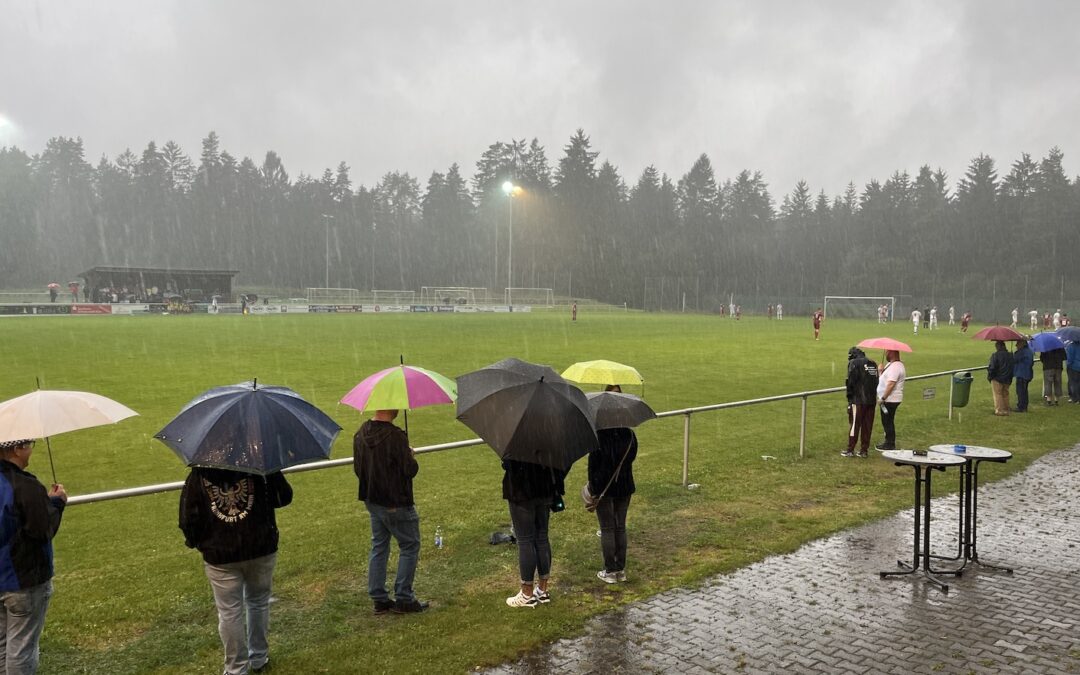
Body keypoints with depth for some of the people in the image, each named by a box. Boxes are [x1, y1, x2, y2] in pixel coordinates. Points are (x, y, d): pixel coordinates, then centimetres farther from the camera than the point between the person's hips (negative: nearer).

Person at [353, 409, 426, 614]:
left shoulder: (361, 433, 0)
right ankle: (403, 599, 10)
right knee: (410, 547, 7)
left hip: (372, 501, 7)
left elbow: (357, 468, 9)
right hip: (396, 503, -7)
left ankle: (379, 599, 22)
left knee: (379, 547, 16)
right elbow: (410, 470, -20)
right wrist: (412, 456, -1)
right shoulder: (395, 436, -24)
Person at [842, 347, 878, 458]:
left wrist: (849, 397, -2)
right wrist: (872, 395, 17)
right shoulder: (873, 364, 14)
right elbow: (876, 382, 14)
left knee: (854, 425, 0)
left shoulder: (854, 363, -6)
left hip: (858, 400, -6)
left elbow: (851, 381, -11)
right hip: (871, 400, 6)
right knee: (867, 426, 10)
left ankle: (850, 450, 4)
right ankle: (864, 450, 15)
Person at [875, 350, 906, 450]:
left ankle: (890, 445, 5)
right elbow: (886, 379, 18)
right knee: (887, 422, 17)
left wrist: (882, 398, -22)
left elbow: (891, 384, -24)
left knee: (888, 422, -2)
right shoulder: (891, 364, 14)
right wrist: (881, 371, 0)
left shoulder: (895, 367, -19)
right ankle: (889, 442, 25)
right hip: (889, 399, 10)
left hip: (890, 399, -10)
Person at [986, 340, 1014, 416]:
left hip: (997, 379, -6)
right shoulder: (1010, 355, 5)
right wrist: (1010, 378, 17)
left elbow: (992, 367, -19)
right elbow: (1012, 367, 11)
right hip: (1007, 379, 6)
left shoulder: (995, 355, -17)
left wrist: (989, 376, -4)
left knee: (998, 395, 1)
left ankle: (999, 410, 0)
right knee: (1005, 394, 15)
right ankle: (1006, 410, 19)